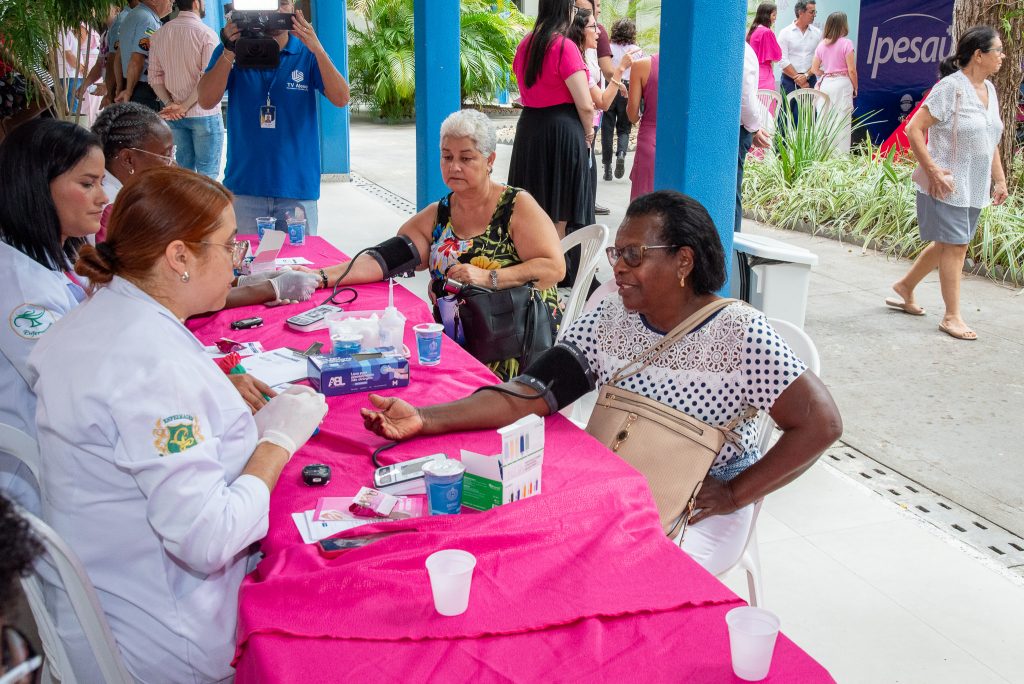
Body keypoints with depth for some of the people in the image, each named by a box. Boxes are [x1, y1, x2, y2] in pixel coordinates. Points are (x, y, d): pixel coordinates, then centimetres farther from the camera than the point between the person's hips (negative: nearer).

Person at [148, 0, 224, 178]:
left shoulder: (159, 34, 7)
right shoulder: (206, 33, -10)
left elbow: (155, 76, 5)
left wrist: (170, 103, -1)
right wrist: (185, 106, -11)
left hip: (174, 116, 5)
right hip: (204, 114, -5)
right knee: (207, 175, -1)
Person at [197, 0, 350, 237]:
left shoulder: (307, 53, 3)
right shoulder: (233, 51, 3)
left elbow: (341, 99, -10)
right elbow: (206, 101, -9)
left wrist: (318, 50, -23)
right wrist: (229, 52, -21)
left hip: (298, 188, 0)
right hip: (244, 187, 0)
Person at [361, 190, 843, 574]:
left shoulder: (740, 334, -15)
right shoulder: (612, 317, -3)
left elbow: (820, 423, -15)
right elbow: (532, 392, -11)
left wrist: (734, 495, -14)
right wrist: (427, 419, -24)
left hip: (700, 508, -4)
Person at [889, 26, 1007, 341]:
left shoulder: (988, 89, 11)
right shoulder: (951, 87, -14)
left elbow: (989, 141, 19)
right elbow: (914, 129, -18)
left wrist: (1000, 179, 17)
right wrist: (932, 171, -21)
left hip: (975, 188, 8)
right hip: (948, 185, -8)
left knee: (947, 244, 15)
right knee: (955, 246, -4)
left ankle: (905, 286, 32)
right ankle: (952, 317, 5)